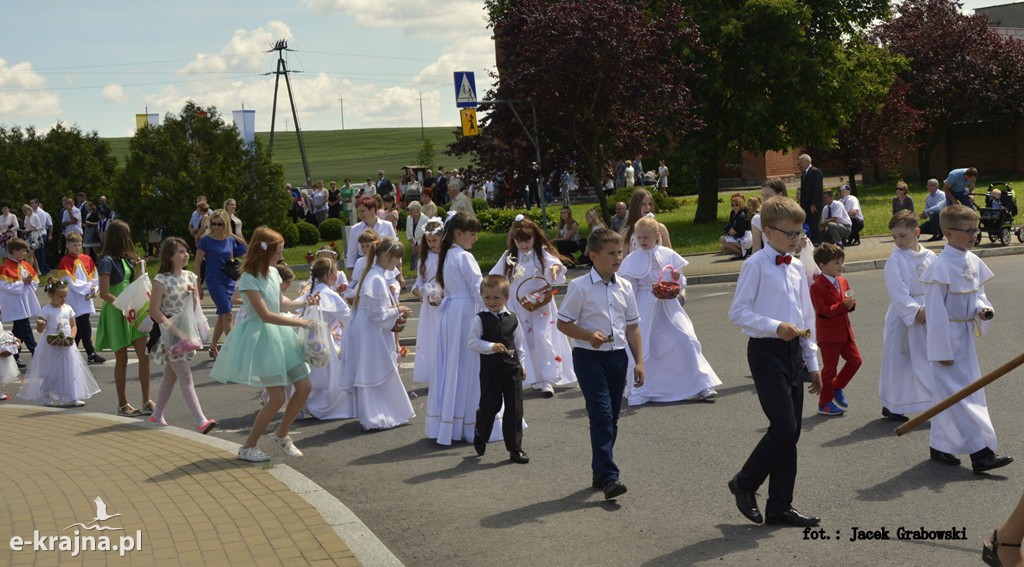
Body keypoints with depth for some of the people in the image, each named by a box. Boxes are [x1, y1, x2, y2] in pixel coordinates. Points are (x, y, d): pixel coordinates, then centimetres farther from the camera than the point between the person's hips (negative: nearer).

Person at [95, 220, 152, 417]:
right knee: (122, 359, 2)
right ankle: (122, 404, 14)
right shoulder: (107, 261, -12)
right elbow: (104, 293, -17)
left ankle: (146, 401, 3)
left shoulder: (125, 258, 12)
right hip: (116, 313, -7)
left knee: (144, 355, -1)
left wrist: (139, 269, 4)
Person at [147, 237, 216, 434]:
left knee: (171, 375, 16)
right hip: (170, 333, -7)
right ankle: (201, 421, -14)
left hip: (187, 331, 7)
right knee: (185, 376, -10)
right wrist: (174, 330, -20)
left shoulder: (190, 277, 6)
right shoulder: (161, 280, -12)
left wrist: (194, 294, -9)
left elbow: (196, 310, 11)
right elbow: (155, 311, -15)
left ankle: (157, 415, 30)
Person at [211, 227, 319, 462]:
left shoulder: (273, 273, 8)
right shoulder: (249, 279, -16)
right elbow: (266, 315, -21)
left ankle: (281, 435, 22)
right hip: (260, 336, -8)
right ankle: (248, 447, 5)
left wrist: (304, 302, 6)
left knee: (304, 386, 4)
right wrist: (301, 322, -20)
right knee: (277, 396, -10)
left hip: (279, 335, 8)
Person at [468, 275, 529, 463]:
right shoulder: (480, 319, -4)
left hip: (512, 369, 3)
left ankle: (515, 448, 12)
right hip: (490, 369, -3)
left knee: (515, 409, 3)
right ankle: (480, 438, 35)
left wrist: (522, 365, 10)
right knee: (489, 406, 7)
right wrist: (491, 347, -22)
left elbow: (519, 344, 13)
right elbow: (472, 343, -9)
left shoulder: (513, 319, 6)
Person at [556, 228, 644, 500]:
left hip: (618, 356, 6)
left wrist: (639, 361, 8)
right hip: (590, 357, -6)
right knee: (601, 416, -13)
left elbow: (632, 326, 12)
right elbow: (563, 323, -5)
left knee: (611, 418, 11)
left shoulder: (624, 287, 7)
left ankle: (600, 472, 25)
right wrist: (589, 335, -20)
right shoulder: (580, 287, -9)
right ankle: (608, 477, -14)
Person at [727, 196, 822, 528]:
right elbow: (737, 312, -14)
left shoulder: (797, 268, 13)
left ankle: (780, 507, 17)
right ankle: (745, 484, 10)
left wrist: (812, 363, 17)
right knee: (784, 427, -12)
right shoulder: (756, 266, -8)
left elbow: (807, 317, 18)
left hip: (793, 351, 7)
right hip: (766, 351, -7)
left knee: (791, 432, 8)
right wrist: (775, 327, -24)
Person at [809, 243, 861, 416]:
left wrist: (851, 304, -8)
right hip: (828, 334, -7)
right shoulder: (817, 286, -16)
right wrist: (843, 306, -27)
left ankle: (837, 387, 29)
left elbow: (850, 302, 16)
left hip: (845, 331, 8)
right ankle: (824, 404, 12)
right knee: (830, 368, 0)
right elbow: (822, 310, -22)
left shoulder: (843, 282, 10)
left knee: (855, 360, 9)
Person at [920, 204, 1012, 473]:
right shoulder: (940, 267, -19)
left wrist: (982, 308, -7)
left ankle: (940, 446, 25)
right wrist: (942, 350, -16)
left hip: (965, 334, 8)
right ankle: (981, 452, -8)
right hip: (946, 337, -8)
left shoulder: (973, 262, 4)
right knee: (959, 394, -7)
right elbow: (935, 311, -18)